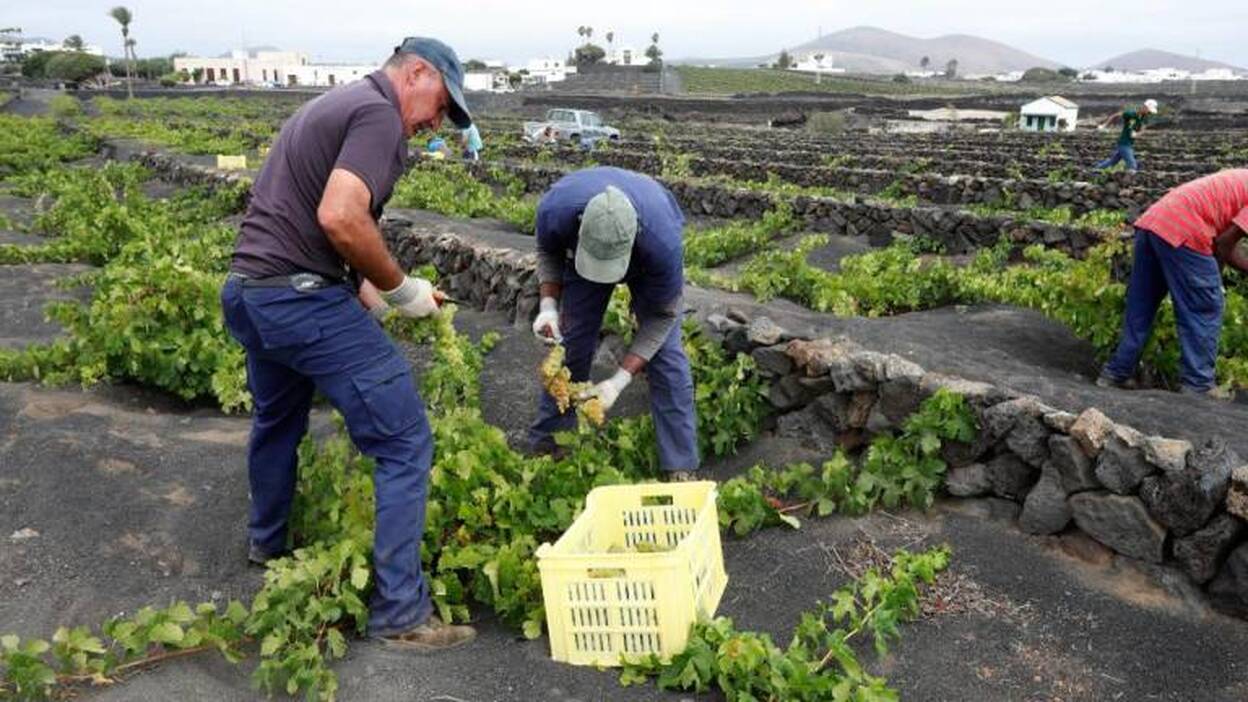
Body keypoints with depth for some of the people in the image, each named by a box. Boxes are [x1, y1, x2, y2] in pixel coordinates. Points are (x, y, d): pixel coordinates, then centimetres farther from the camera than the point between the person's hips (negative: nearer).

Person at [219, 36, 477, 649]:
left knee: (277, 422, 31)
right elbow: (339, 218, -24)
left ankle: (267, 543, 52)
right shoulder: (378, 113, -9)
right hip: (303, 301, -10)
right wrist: (401, 288, -10)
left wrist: (364, 286, 17)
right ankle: (399, 612, 0)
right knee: (405, 444, -5)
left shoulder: (330, 105, 21)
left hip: (246, 293, 10)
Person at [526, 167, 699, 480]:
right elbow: (548, 252, -12)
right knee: (570, 345, 2)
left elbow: (661, 314, -27)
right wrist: (548, 304, -28)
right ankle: (544, 442, 20)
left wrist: (619, 380, -32)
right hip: (581, 254, 2)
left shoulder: (664, 243, -45)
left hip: (647, 262, -2)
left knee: (666, 354, -12)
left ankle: (681, 468, -4)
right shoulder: (555, 210, -39)